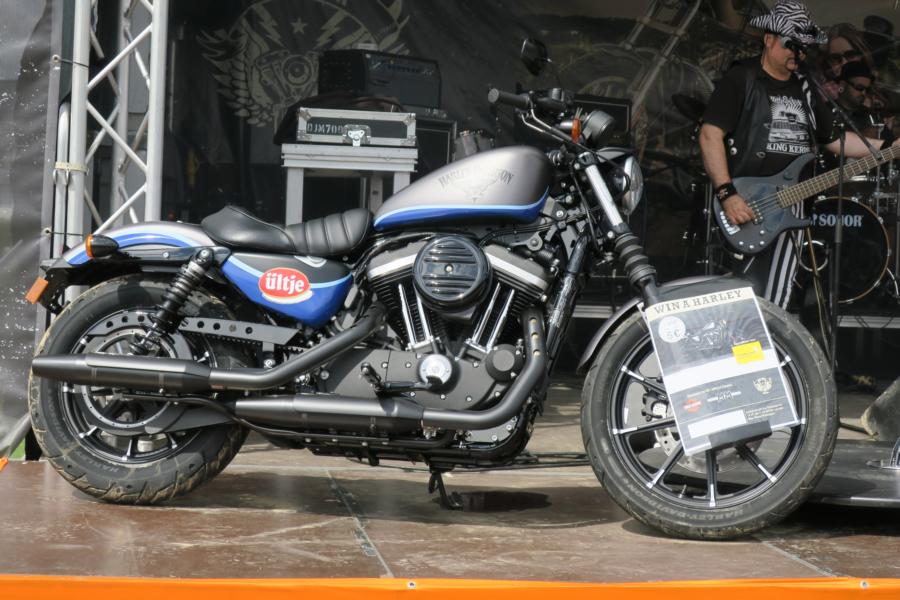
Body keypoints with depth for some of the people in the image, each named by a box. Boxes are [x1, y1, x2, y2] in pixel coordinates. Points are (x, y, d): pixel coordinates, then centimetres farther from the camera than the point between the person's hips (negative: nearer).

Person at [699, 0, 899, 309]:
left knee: (773, 303, -1)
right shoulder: (741, 79, -3)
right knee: (750, 299, -13)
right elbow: (710, 136, -11)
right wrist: (727, 194, -20)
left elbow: (834, 139, 24)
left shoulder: (805, 88, 18)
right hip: (748, 206, -6)